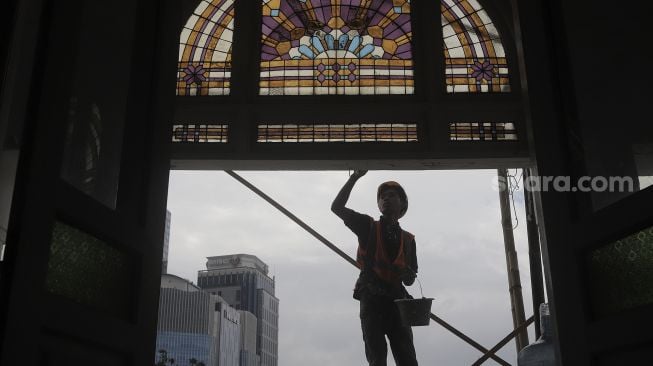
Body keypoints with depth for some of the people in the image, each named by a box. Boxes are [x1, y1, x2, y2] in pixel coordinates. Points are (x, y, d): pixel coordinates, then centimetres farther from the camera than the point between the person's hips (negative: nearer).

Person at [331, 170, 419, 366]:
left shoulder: (408, 239, 16)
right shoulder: (368, 227, 10)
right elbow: (337, 207, -1)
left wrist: (408, 276, -5)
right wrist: (354, 178, -5)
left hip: (397, 300, 3)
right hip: (371, 300, -2)